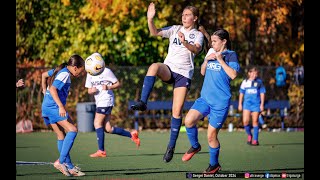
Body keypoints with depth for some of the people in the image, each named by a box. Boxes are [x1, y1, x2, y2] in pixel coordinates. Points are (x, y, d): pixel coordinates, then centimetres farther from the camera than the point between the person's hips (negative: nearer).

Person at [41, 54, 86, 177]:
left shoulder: (61, 70, 16)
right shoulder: (65, 74, -13)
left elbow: (44, 75, 31)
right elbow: (53, 89, -24)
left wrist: (45, 91, 35)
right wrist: (61, 106, -28)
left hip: (47, 106, 10)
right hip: (54, 107, -10)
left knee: (61, 136, 10)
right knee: (72, 130, -16)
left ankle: (69, 167, 11)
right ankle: (61, 161, -22)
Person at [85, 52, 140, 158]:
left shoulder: (106, 71, -5)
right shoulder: (90, 74, 13)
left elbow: (118, 84, -2)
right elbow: (89, 90, 16)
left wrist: (108, 87, -19)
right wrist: (92, 90, -7)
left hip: (106, 101, -7)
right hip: (99, 102, 7)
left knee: (97, 123, -13)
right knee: (108, 129, 3)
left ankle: (101, 151, -10)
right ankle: (131, 135, 15)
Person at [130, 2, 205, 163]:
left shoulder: (198, 35, 6)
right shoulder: (175, 29, 12)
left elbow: (196, 49, -15)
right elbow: (154, 33, 2)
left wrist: (185, 43, -35)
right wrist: (150, 19, -16)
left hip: (184, 74, -1)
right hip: (169, 68, 1)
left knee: (177, 111, -6)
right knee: (154, 66, -36)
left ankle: (171, 146, 4)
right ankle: (142, 102, -39)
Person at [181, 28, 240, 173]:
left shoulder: (231, 55, -5)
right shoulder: (211, 53, 13)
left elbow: (233, 75, -18)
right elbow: (203, 72, 19)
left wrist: (220, 60, -17)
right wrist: (206, 60, 2)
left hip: (220, 102, -5)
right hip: (205, 98, 5)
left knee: (211, 135, 0)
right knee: (189, 120, -18)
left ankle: (214, 164, 22)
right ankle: (195, 146, 9)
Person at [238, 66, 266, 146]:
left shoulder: (259, 82, 4)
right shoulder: (245, 82, 6)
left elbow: (262, 93, 6)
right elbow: (241, 93, 13)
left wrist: (262, 104, 0)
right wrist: (240, 104, 11)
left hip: (256, 104, -1)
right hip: (247, 103, 1)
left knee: (255, 121, -1)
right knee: (245, 121, -11)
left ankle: (255, 139, 6)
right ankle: (249, 135, 14)